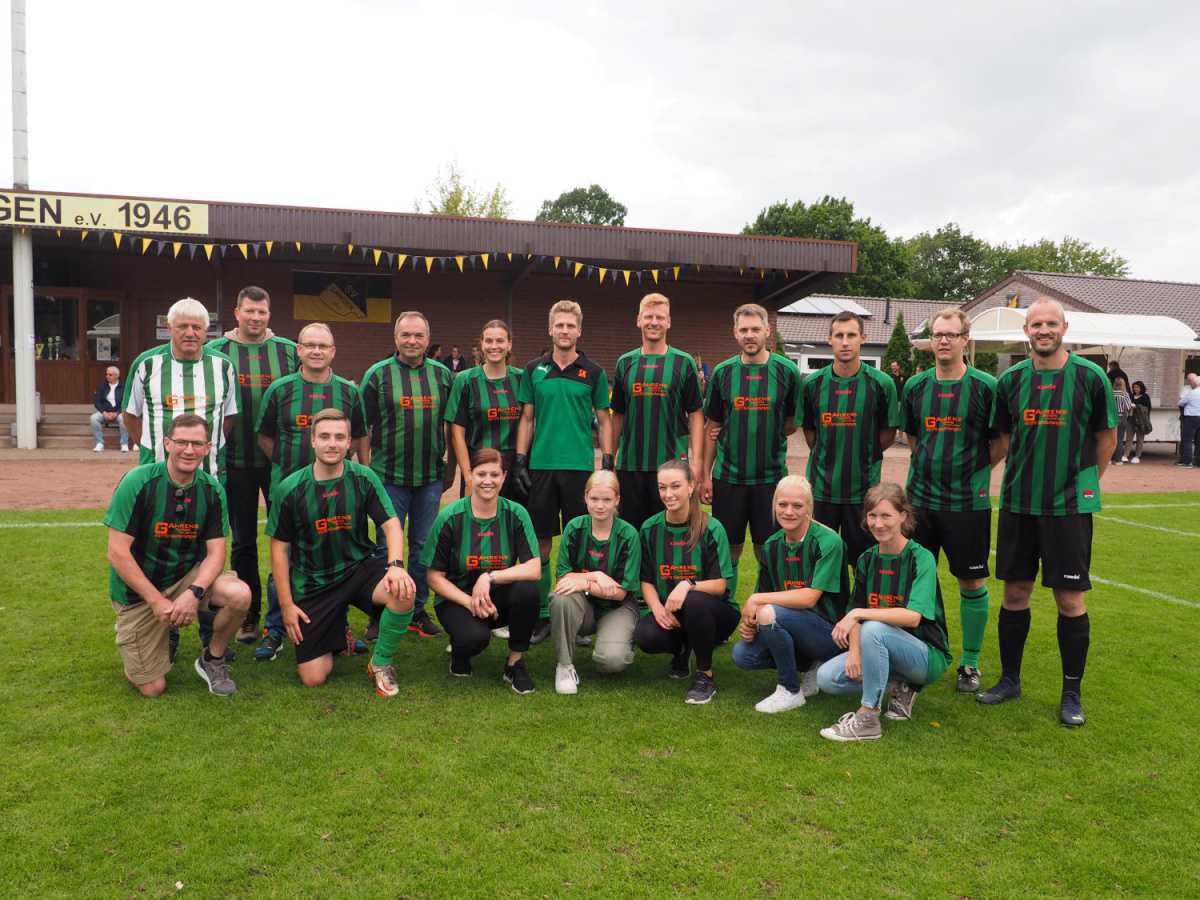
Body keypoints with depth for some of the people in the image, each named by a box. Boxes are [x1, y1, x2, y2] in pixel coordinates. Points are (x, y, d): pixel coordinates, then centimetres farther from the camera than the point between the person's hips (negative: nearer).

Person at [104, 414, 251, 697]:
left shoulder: (211, 489, -7)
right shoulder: (138, 482, -19)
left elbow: (216, 551, -7)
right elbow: (117, 552, -19)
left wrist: (195, 592, -26)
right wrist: (157, 601, -20)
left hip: (187, 577, 3)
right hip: (138, 589, -3)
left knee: (239, 594, -28)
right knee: (153, 688, -2)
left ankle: (212, 660, 1)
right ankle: (129, 630, 29)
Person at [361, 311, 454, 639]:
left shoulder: (443, 375, 8)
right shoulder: (378, 374, 0)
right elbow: (363, 426, 1)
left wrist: (449, 464, 13)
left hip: (431, 477, 3)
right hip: (390, 477, -3)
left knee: (424, 546, 11)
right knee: (388, 547, 4)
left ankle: (418, 611, 23)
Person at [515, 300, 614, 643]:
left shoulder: (593, 373, 4)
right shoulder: (534, 370, 7)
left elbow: (604, 420, 7)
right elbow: (527, 418, 9)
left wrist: (607, 463, -1)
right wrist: (519, 460, 2)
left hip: (580, 466, -1)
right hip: (541, 465, 1)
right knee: (541, 542, 4)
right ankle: (541, 614, 15)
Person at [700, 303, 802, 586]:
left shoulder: (786, 371, -1)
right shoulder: (723, 372, 3)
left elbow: (793, 422, 7)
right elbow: (712, 428, 8)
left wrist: (765, 435, -6)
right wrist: (705, 475, 5)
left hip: (771, 475, -1)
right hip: (728, 475, 1)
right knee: (729, 551, 8)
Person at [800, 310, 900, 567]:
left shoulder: (881, 384, -6)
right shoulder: (813, 383, 1)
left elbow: (888, 433, 3)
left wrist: (863, 457, 5)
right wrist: (827, 458, 8)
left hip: (863, 488, -2)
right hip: (821, 486, 2)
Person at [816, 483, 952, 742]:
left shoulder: (921, 558, -14)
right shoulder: (866, 560, 4)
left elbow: (912, 617, -27)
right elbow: (855, 614, 2)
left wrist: (857, 614, -30)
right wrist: (854, 650, -16)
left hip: (928, 657, -6)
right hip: (884, 652, 6)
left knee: (873, 628, -35)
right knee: (826, 678, -15)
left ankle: (867, 719, -24)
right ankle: (897, 687, 4)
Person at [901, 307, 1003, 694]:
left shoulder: (985, 386, -6)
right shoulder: (916, 386, 5)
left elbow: (999, 442, 2)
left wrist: (974, 471, -1)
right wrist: (933, 465, 9)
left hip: (968, 502, -3)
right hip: (920, 498, 3)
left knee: (972, 583, 5)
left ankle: (970, 662, 19)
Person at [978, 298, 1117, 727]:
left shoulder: (1090, 377, -5)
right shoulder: (1011, 379, 4)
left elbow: (1106, 439, 4)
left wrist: (1081, 482, 7)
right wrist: (1028, 475, 9)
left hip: (1069, 505, -3)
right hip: (1018, 503, 3)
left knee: (1070, 599, 1)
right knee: (1014, 592, 10)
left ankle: (1072, 693, 16)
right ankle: (1009, 679, 25)